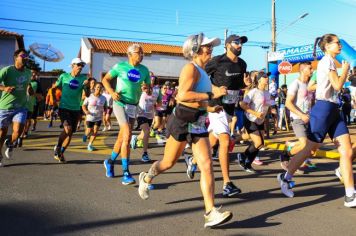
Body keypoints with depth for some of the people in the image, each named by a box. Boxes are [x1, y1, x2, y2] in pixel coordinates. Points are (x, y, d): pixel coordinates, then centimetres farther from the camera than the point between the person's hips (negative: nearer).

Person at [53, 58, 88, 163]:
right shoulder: (64, 76, -1)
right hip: (64, 107, -3)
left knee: (71, 132, 6)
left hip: (76, 109, 3)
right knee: (67, 128, -20)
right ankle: (58, 146, 6)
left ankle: (61, 153, 24)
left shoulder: (83, 78, 1)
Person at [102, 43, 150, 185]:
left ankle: (110, 161, 37)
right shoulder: (120, 66, -4)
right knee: (127, 136, -18)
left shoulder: (144, 70, 5)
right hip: (120, 103, -5)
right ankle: (126, 173, -15)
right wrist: (112, 92, -13)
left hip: (133, 106, 5)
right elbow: (105, 79, 4)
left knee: (122, 137, 13)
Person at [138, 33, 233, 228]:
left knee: (207, 165, -5)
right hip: (183, 122, -8)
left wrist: (209, 108, 15)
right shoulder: (191, 68, -13)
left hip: (198, 124, 8)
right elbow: (182, 95, -27)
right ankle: (146, 179, 41)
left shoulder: (201, 71, 15)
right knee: (169, 162, 10)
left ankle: (211, 213, -6)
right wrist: (212, 95, -23)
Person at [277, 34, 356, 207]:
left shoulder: (328, 62, 20)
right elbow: (337, 85, -16)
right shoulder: (327, 60, -8)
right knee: (310, 149, 0)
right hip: (324, 108, -9)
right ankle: (285, 177, 19)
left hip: (333, 109, 9)